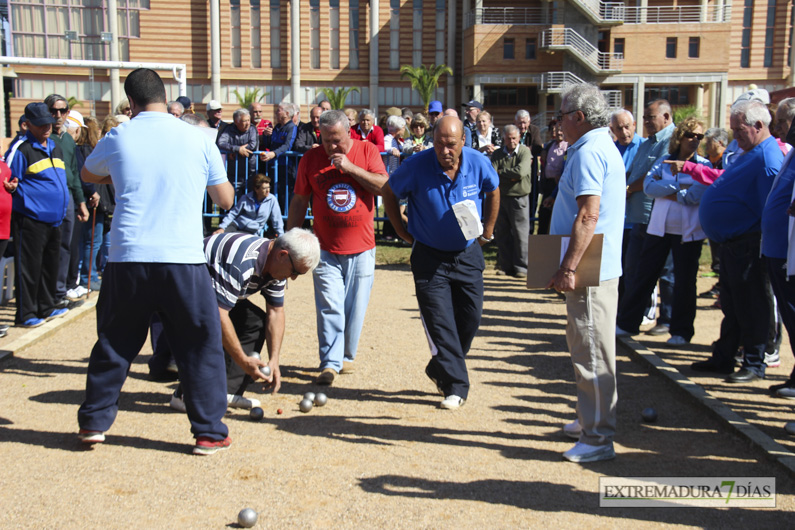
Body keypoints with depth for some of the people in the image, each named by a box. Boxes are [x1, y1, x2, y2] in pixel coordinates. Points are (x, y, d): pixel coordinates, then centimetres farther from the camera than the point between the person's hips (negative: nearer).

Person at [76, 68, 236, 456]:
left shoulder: (117, 139, 4)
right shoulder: (198, 139, 1)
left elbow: (88, 174, 25)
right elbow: (226, 199, 8)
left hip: (128, 260, 2)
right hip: (184, 259, -1)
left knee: (114, 342, 18)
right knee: (201, 345, 9)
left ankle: (94, 422, 29)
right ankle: (209, 432, 11)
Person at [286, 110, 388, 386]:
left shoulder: (367, 151, 1)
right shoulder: (310, 159, 3)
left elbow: (385, 186, -10)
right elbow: (299, 201, 8)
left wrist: (351, 168, -17)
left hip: (361, 249, 0)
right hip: (326, 249, 0)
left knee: (355, 308, 7)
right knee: (329, 307, -8)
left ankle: (346, 355, 24)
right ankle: (330, 363, -2)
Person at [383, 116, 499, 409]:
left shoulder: (478, 163, -11)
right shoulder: (417, 165, -17)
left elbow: (493, 192, 11)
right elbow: (389, 192, -1)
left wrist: (487, 231, 9)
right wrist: (402, 231, 1)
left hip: (468, 253, 3)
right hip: (429, 255, -2)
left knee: (471, 316, 5)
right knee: (439, 320, -6)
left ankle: (440, 368, 28)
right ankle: (455, 386, 3)